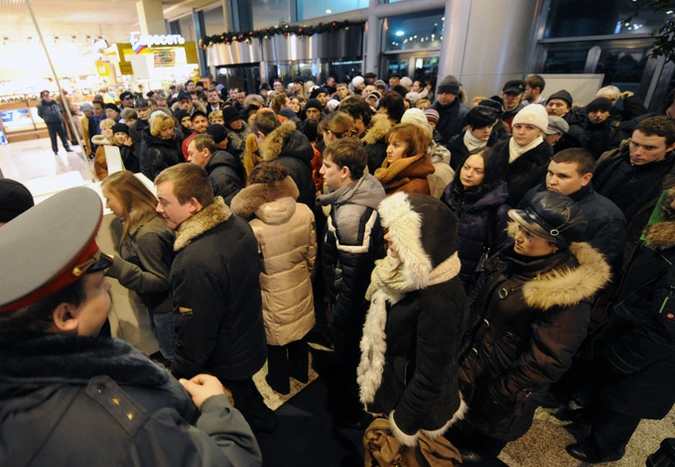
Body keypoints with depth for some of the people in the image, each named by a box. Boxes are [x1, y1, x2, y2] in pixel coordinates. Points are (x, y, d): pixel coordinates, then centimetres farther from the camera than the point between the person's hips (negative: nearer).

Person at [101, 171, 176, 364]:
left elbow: (161, 282, -29)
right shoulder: (137, 222, -4)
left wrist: (116, 266, -36)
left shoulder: (147, 234, -32)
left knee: (174, 360, 16)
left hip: (165, 307, -9)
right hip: (156, 303, 9)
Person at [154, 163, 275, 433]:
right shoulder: (239, 225, -11)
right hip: (251, 346, 8)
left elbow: (193, 336, -28)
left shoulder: (196, 262, -38)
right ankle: (262, 422, 60)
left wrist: (178, 382, -10)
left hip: (222, 368, -8)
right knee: (246, 394, 35)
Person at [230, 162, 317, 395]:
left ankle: (280, 382, 46)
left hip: (275, 294, -4)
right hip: (301, 286, 4)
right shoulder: (305, 213, -17)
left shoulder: (255, 228, -28)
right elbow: (312, 254, -4)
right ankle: (301, 371, 52)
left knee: (276, 339, 22)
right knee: (299, 332, 28)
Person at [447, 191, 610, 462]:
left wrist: (500, 392, -15)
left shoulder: (569, 295, -31)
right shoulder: (513, 256, -10)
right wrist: (464, 343, 9)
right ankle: (454, 443, 61)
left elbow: (546, 360, -24)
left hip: (504, 382, -6)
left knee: (482, 445, 24)